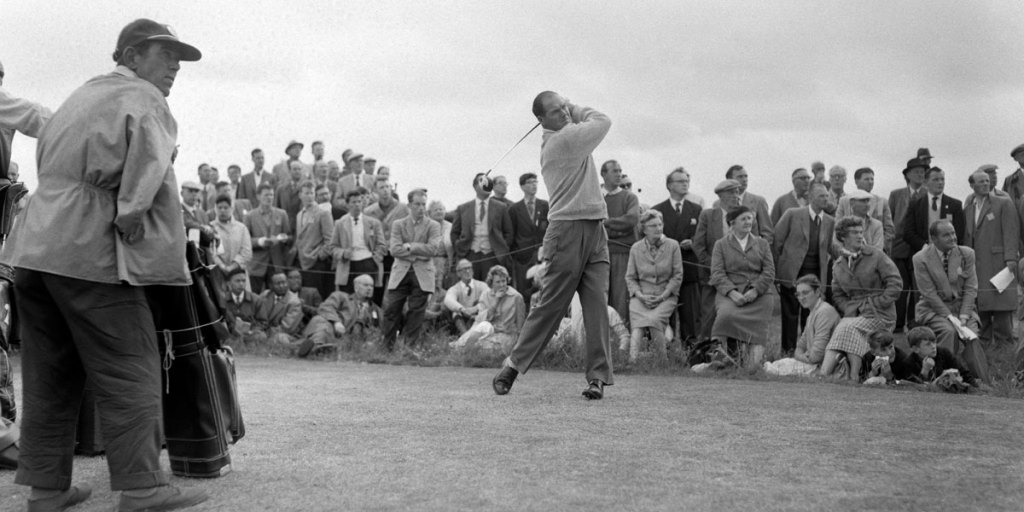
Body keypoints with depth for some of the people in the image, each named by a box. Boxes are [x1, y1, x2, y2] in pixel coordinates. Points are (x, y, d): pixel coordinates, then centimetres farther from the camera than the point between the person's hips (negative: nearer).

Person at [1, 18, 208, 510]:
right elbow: (149, 156, -20)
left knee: (50, 375, 11)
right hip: (91, 250, -9)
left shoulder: (80, 95, 26)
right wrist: (131, 213, -14)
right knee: (130, 372, -5)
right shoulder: (141, 97, -1)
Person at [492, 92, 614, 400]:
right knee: (551, 304, -3)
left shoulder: (563, 138, 17)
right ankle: (514, 365, 10)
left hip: (595, 230, 8)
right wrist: (576, 111, 10)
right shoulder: (562, 140, -10)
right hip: (569, 231, -8)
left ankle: (598, 376, -2)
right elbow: (603, 121, -2)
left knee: (597, 304, -2)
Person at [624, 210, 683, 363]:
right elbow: (630, 277, 9)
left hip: (666, 295, -1)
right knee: (638, 323, -27)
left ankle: (663, 360, -22)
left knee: (654, 319, -31)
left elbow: (677, 275, 2)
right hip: (641, 295, 1)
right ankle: (632, 359, -41)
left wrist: (663, 295, -9)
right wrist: (641, 295, -8)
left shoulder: (672, 246, 3)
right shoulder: (636, 248, 7)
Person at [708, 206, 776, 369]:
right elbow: (717, 273, 2)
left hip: (759, 293, 2)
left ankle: (752, 365, -22)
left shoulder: (762, 244, 19)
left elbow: (769, 272, 9)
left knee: (757, 325, -22)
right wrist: (732, 292, -16)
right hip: (730, 292, -2)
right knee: (726, 314, -32)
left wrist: (755, 290, -10)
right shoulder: (721, 244, 14)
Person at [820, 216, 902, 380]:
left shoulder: (877, 257, 2)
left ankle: (853, 377, -30)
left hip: (880, 315, -3)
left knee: (850, 328, -30)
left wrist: (877, 305, -10)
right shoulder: (837, 266, 14)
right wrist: (849, 310, -4)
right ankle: (823, 375, -38)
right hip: (854, 314, 3)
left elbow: (896, 283, -3)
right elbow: (838, 295, 15)